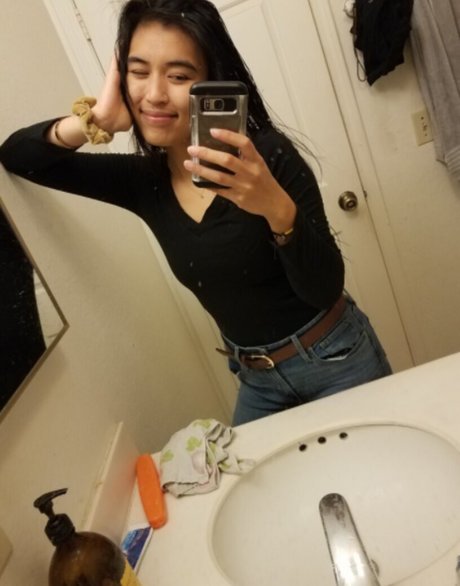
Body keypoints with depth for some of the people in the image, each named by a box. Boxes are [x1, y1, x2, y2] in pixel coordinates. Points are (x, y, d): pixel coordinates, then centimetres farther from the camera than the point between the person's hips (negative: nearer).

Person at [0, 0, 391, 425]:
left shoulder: (268, 154, -20)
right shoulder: (143, 180, -7)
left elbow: (325, 289, -23)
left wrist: (276, 207, -41)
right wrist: (93, 121, -19)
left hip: (333, 359, -3)